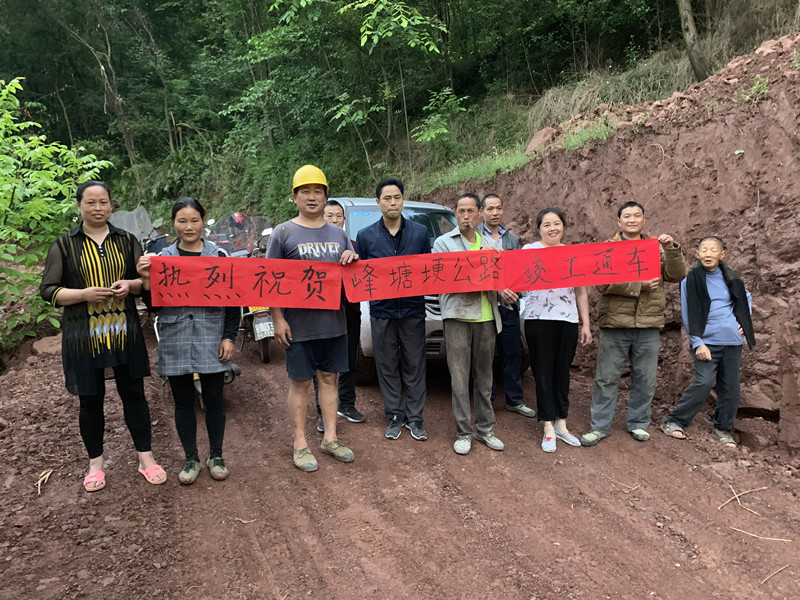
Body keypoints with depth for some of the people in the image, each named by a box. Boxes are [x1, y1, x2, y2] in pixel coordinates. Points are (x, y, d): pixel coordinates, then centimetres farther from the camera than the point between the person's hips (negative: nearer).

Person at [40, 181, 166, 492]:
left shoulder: (127, 241, 7)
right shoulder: (63, 245, 0)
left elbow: (146, 280, 11)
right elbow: (48, 290, -1)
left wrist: (130, 285, -12)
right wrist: (84, 294, -18)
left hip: (125, 332, 1)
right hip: (84, 335, -1)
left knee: (134, 394, 7)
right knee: (90, 400, 9)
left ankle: (146, 457, 20)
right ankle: (95, 462, 26)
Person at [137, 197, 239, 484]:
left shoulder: (219, 256, 0)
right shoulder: (162, 258, 5)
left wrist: (229, 337, -4)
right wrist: (146, 280, -13)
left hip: (211, 339, -1)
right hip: (175, 340, 2)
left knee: (214, 398, 7)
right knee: (183, 401, 10)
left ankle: (216, 456, 25)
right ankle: (192, 459, 25)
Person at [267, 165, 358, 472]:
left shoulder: (338, 234, 12)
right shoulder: (283, 233, -1)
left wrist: (353, 260, -6)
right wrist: (278, 319, -11)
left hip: (334, 321, 4)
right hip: (299, 324, -4)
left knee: (329, 378, 12)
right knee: (300, 383, 5)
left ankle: (330, 438, 25)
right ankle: (300, 444, 17)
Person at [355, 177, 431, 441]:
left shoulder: (420, 232, 4)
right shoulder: (365, 236, 3)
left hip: (413, 310, 0)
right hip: (382, 311, 0)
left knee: (414, 365, 6)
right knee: (387, 367, 7)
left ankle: (414, 417, 18)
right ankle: (395, 416, 21)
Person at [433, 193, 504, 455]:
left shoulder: (489, 243, 16)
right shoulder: (443, 242, 5)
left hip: (486, 317, 4)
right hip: (458, 317, -4)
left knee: (484, 376, 11)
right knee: (460, 379, -2)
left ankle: (485, 428, 21)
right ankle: (463, 432, 8)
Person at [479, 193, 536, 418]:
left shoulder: (512, 239, 15)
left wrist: (515, 292, -3)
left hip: (509, 306, 4)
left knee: (512, 353, 10)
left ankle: (514, 400, 23)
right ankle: (487, 400, 18)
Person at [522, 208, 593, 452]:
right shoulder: (529, 250, 2)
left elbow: (581, 293, 14)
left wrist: (585, 324, 11)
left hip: (568, 321, 3)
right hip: (539, 320, -3)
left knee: (562, 372, 9)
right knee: (543, 373, 2)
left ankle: (561, 424, 22)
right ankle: (548, 429, 10)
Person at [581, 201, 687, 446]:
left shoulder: (656, 247, 11)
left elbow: (676, 276, 0)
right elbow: (603, 283, -12)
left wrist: (672, 249, -14)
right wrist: (639, 286, -16)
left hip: (648, 325, 3)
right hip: (615, 324, -2)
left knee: (645, 379, 11)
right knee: (606, 378, 4)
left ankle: (638, 423, 28)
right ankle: (600, 426, 15)